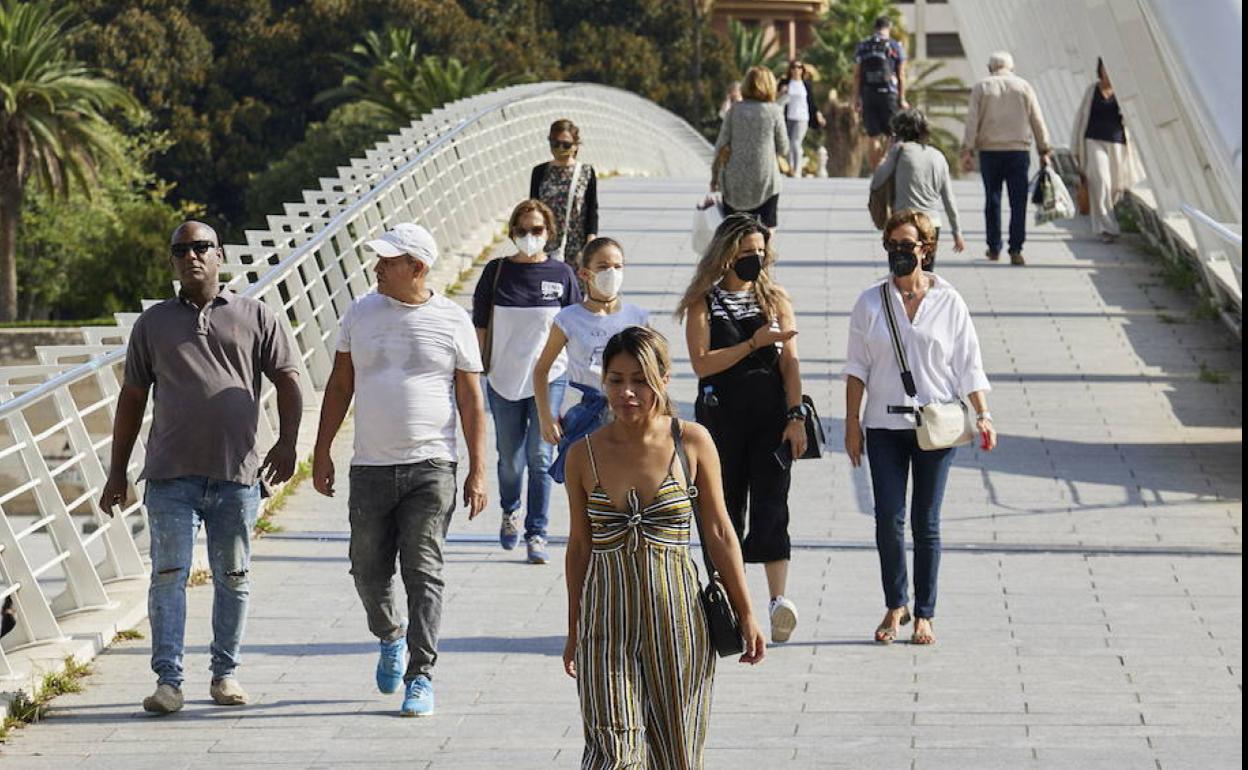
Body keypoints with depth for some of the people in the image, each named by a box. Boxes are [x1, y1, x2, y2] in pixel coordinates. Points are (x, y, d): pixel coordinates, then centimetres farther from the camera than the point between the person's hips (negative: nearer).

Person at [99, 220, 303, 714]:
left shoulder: (255, 317, 9)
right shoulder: (153, 323, 12)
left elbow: (287, 381, 8)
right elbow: (132, 399, 14)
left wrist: (287, 442, -7)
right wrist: (117, 472, 12)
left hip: (237, 475, 0)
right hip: (171, 475, 0)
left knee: (233, 578, 7)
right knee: (169, 576, -8)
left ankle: (225, 673, 18)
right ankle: (168, 679, -8)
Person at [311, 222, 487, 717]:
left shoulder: (452, 322, 0)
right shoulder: (361, 313, 8)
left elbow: (472, 402, 2)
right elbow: (340, 386, 14)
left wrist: (477, 471, -2)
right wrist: (322, 452, 11)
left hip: (430, 467, -3)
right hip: (370, 467, 3)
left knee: (423, 573, -7)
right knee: (369, 570, 7)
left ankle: (420, 677, -3)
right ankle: (390, 638, 36)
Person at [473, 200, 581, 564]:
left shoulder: (561, 274, -2)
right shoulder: (497, 271, -2)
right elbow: (481, 327, 3)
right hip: (504, 380, 1)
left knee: (540, 458, -5)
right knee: (510, 459, 12)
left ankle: (536, 534, 3)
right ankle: (510, 511, 40)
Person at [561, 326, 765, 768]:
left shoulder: (692, 443, -2)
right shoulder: (584, 456, 1)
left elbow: (719, 534, 4)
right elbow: (579, 545, 10)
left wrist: (746, 616, 5)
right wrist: (573, 631, 14)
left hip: (676, 615, 0)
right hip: (607, 618, 0)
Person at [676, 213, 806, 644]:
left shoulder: (775, 298, 9)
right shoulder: (703, 302, 4)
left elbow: (789, 361, 3)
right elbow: (702, 363, -8)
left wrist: (796, 416, -6)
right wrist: (755, 342, -15)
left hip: (771, 416, 0)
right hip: (720, 418, 0)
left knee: (771, 503, -11)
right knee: (725, 506, 4)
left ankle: (778, 599, -19)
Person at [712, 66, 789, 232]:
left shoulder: (735, 110, 2)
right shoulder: (773, 111, -4)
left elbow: (721, 145, 3)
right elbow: (783, 148, 1)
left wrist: (715, 174, 13)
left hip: (735, 181, 2)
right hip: (765, 180, -2)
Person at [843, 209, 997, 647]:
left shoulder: (948, 302, 2)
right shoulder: (871, 303, 3)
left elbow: (968, 365, 4)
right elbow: (857, 368, 6)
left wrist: (983, 415, -5)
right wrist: (852, 423, 1)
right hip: (885, 425, 1)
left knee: (926, 522, 3)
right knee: (888, 520, -4)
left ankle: (924, 614, 11)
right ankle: (896, 606, 12)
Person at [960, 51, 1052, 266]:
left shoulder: (981, 88, 4)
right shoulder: (1023, 86, 6)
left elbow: (972, 121, -2)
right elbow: (1037, 121, 6)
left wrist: (967, 151, -1)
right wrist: (1044, 150, 11)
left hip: (990, 150, 0)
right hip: (1019, 149, 0)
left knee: (992, 199, 11)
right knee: (1018, 201, -1)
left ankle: (994, 248, 15)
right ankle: (1016, 250, -9)